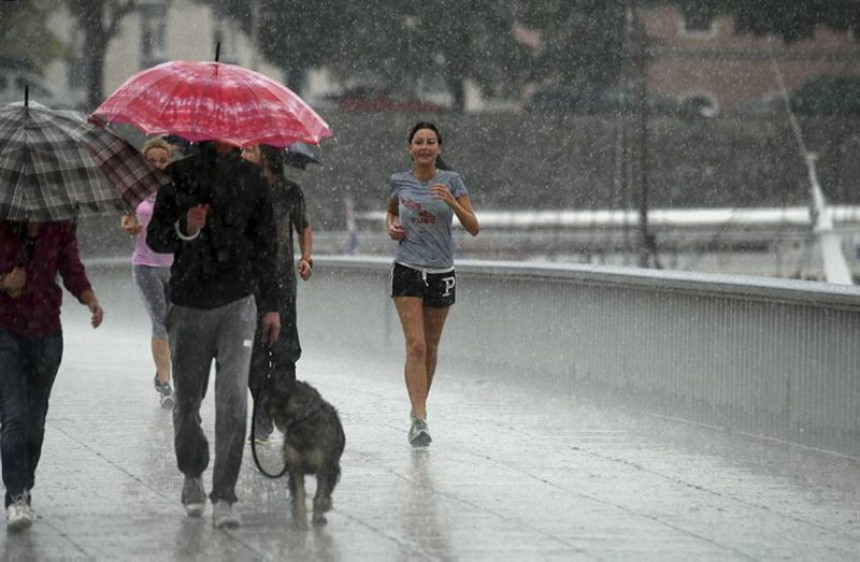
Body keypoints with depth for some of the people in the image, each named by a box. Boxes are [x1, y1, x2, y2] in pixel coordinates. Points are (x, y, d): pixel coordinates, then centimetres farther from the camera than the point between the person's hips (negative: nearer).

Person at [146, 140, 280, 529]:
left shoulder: (251, 180, 7)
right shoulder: (178, 176, 1)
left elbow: (265, 245, 14)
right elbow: (155, 238, 0)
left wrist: (271, 304, 13)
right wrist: (184, 230, -21)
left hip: (236, 306, 0)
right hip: (188, 306, 0)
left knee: (233, 398, -12)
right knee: (187, 401, 7)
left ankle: (223, 498, -12)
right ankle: (192, 475, 33)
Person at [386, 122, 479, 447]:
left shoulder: (451, 181, -2)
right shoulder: (400, 182, 2)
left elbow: (473, 228, -7)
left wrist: (451, 201, -22)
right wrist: (391, 226, 2)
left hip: (441, 273, 1)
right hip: (407, 271, -1)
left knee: (431, 348, 12)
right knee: (415, 346, -13)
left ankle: (419, 408, 31)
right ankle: (419, 420, -19)